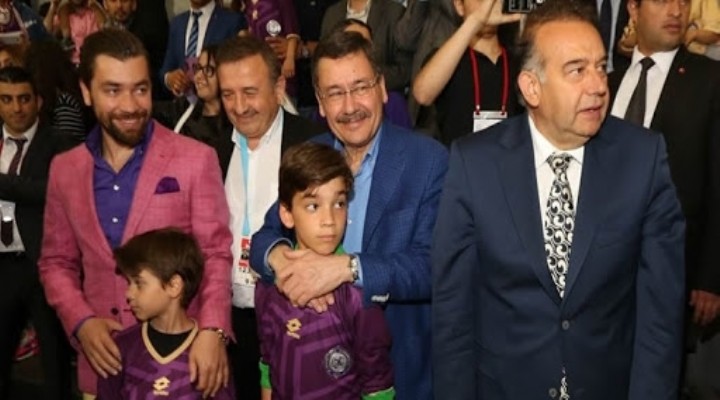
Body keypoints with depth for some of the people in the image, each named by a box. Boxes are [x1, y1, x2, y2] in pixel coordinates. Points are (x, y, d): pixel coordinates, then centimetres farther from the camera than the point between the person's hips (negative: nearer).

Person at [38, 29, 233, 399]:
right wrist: (81, 321, -5)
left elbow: (216, 253, -6)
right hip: (102, 361, 3)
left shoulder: (196, 159, -7)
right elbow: (56, 262, 11)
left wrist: (212, 330, -20)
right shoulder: (64, 169, 5)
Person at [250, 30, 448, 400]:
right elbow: (265, 236, -1)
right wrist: (279, 256, -24)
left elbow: (434, 267, -20)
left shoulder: (428, 161, -13)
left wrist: (348, 267, -33)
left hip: (400, 362, -3)